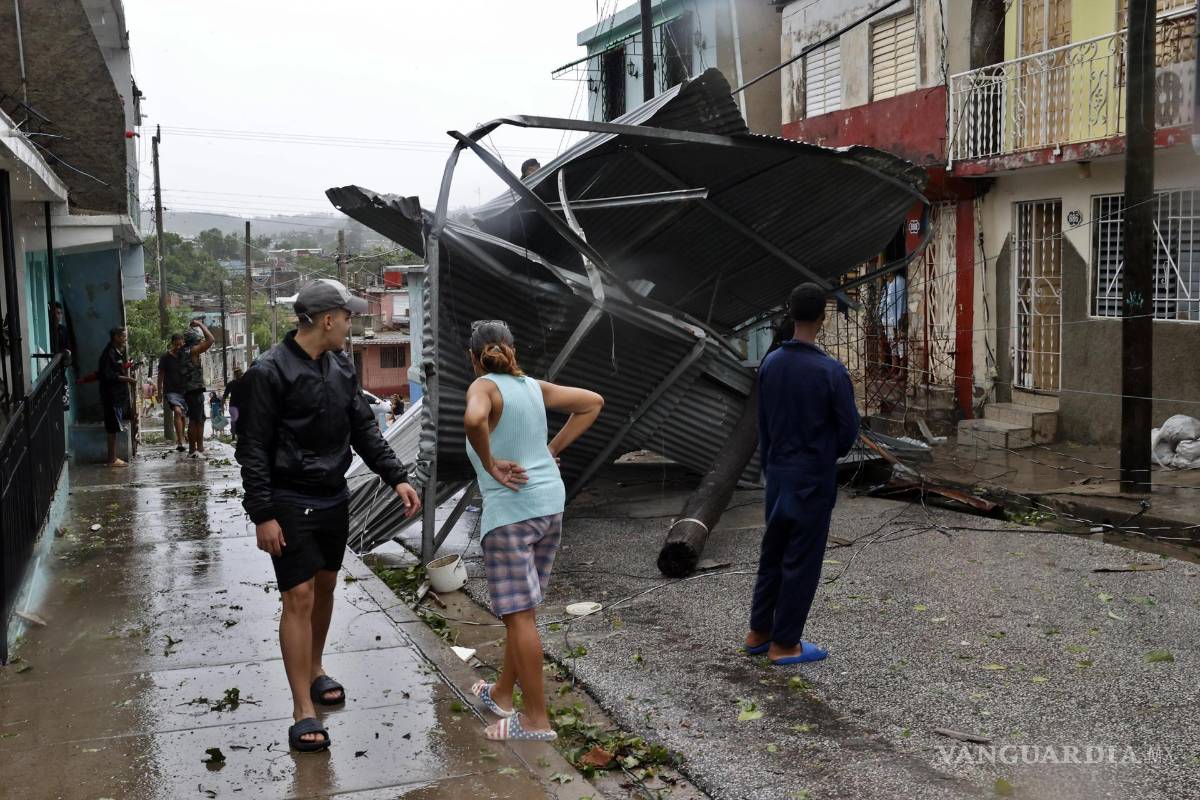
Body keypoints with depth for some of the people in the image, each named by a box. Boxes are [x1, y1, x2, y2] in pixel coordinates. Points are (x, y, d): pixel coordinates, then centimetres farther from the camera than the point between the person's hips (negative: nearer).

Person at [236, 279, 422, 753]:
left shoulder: (342, 368, 5)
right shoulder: (269, 372, -16)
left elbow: (364, 429, 9)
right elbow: (252, 450, -15)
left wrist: (397, 478, 0)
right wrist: (263, 515, -18)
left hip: (334, 499, 7)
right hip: (291, 504, -7)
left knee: (325, 587, 17)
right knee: (299, 597, -5)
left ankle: (314, 671, 37)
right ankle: (303, 710, 3)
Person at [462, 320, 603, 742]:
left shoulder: (484, 386, -8)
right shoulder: (534, 387, 11)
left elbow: (474, 419, -32)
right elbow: (593, 402, 19)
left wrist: (489, 464, -16)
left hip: (510, 509, -7)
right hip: (551, 505, 7)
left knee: (519, 613, -2)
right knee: (520, 609, 18)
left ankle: (536, 719, 3)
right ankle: (502, 694, 33)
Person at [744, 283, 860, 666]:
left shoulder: (770, 364, -1)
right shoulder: (830, 371, -18)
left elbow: (763, 423, 7)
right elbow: (849, 428, -10)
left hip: (778, 473, 6)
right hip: (814, 478, -6)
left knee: (772, 552, 16)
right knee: (802, 561, 4)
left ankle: (759, 631, 24)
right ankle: (785, 643, 11)